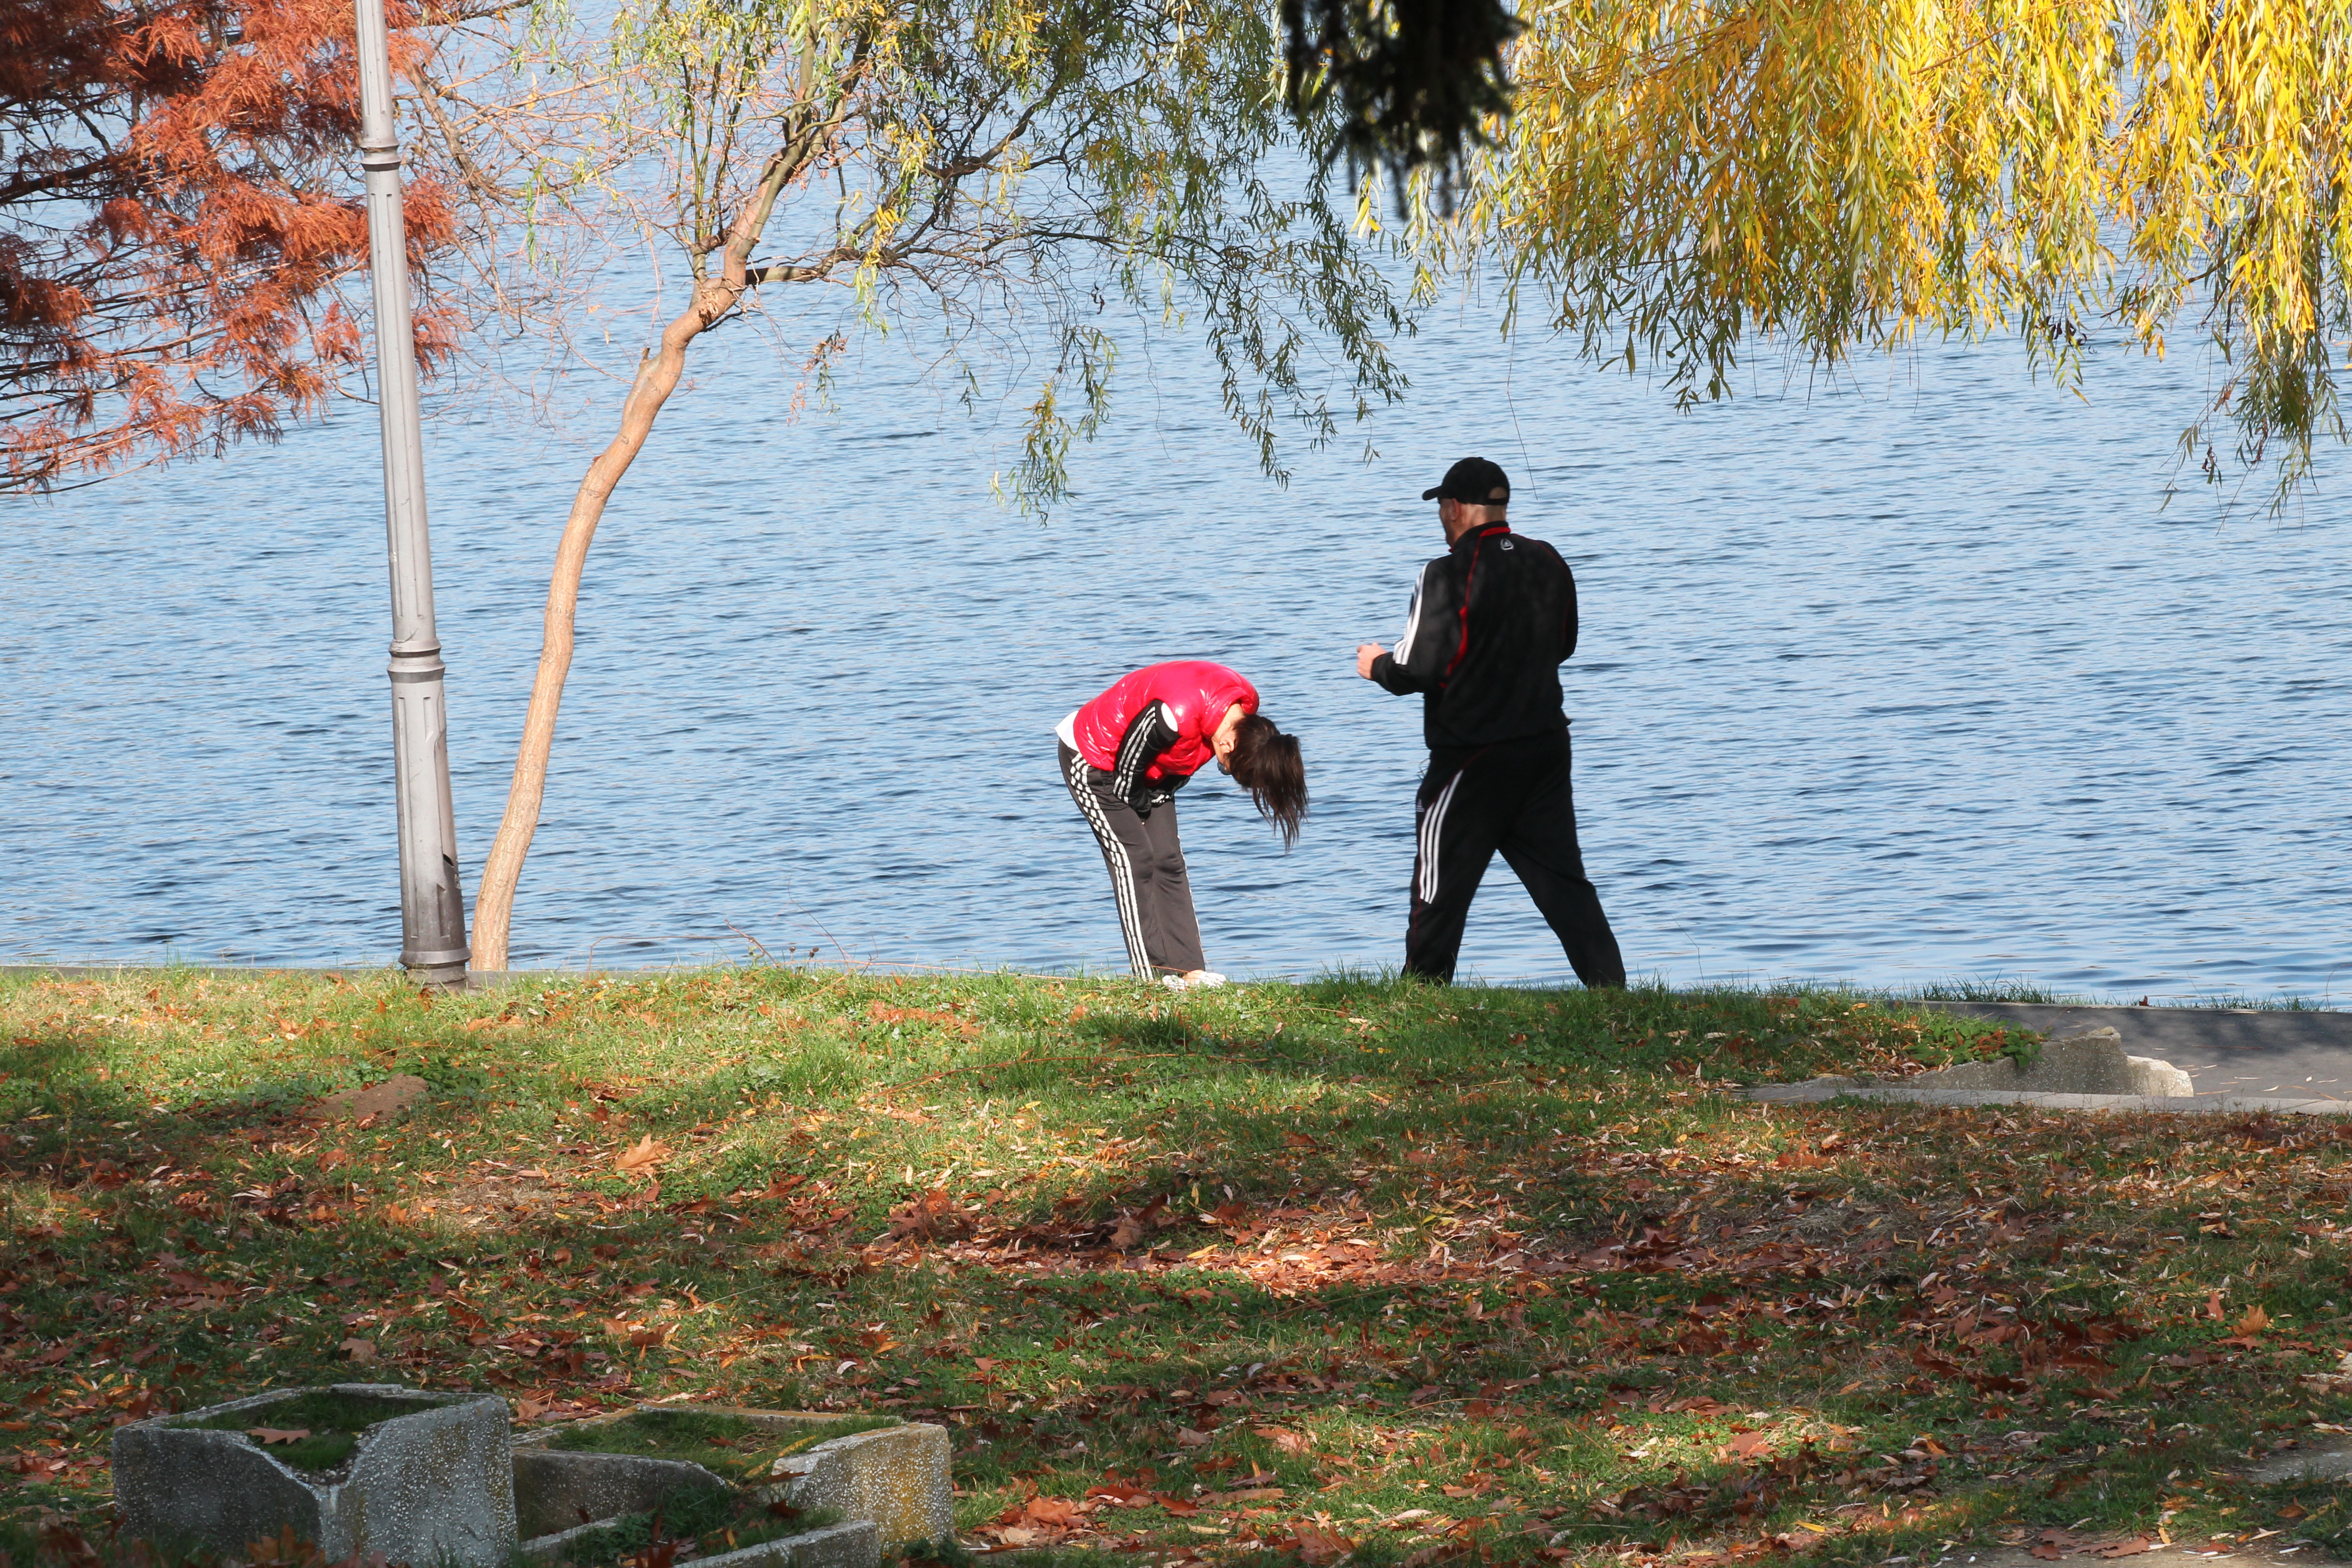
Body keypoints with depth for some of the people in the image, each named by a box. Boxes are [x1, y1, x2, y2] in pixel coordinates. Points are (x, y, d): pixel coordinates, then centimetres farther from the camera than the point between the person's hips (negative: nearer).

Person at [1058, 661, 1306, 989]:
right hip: (1094, 761, -8)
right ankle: (1153, 980, -14)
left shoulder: (1245, 704, -14)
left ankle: (1191, 972, -2)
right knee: (1135, 859, -14)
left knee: (1168, 862, 0)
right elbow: (1127, 764, -25)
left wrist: (1155, 802, 3)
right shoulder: (1177, 716, -40)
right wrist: (1139, 807, -8)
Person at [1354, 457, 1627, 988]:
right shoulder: (1548, 563, 4)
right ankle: (1611, 989, 4)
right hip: (1546, 744, 6)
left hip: (1471, 755, -6)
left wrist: (1377, 664, 4)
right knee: (1562, 879, 9)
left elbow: (1418, 669, -17)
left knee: (1442, 885, 5)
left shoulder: (1449, 575, -16)